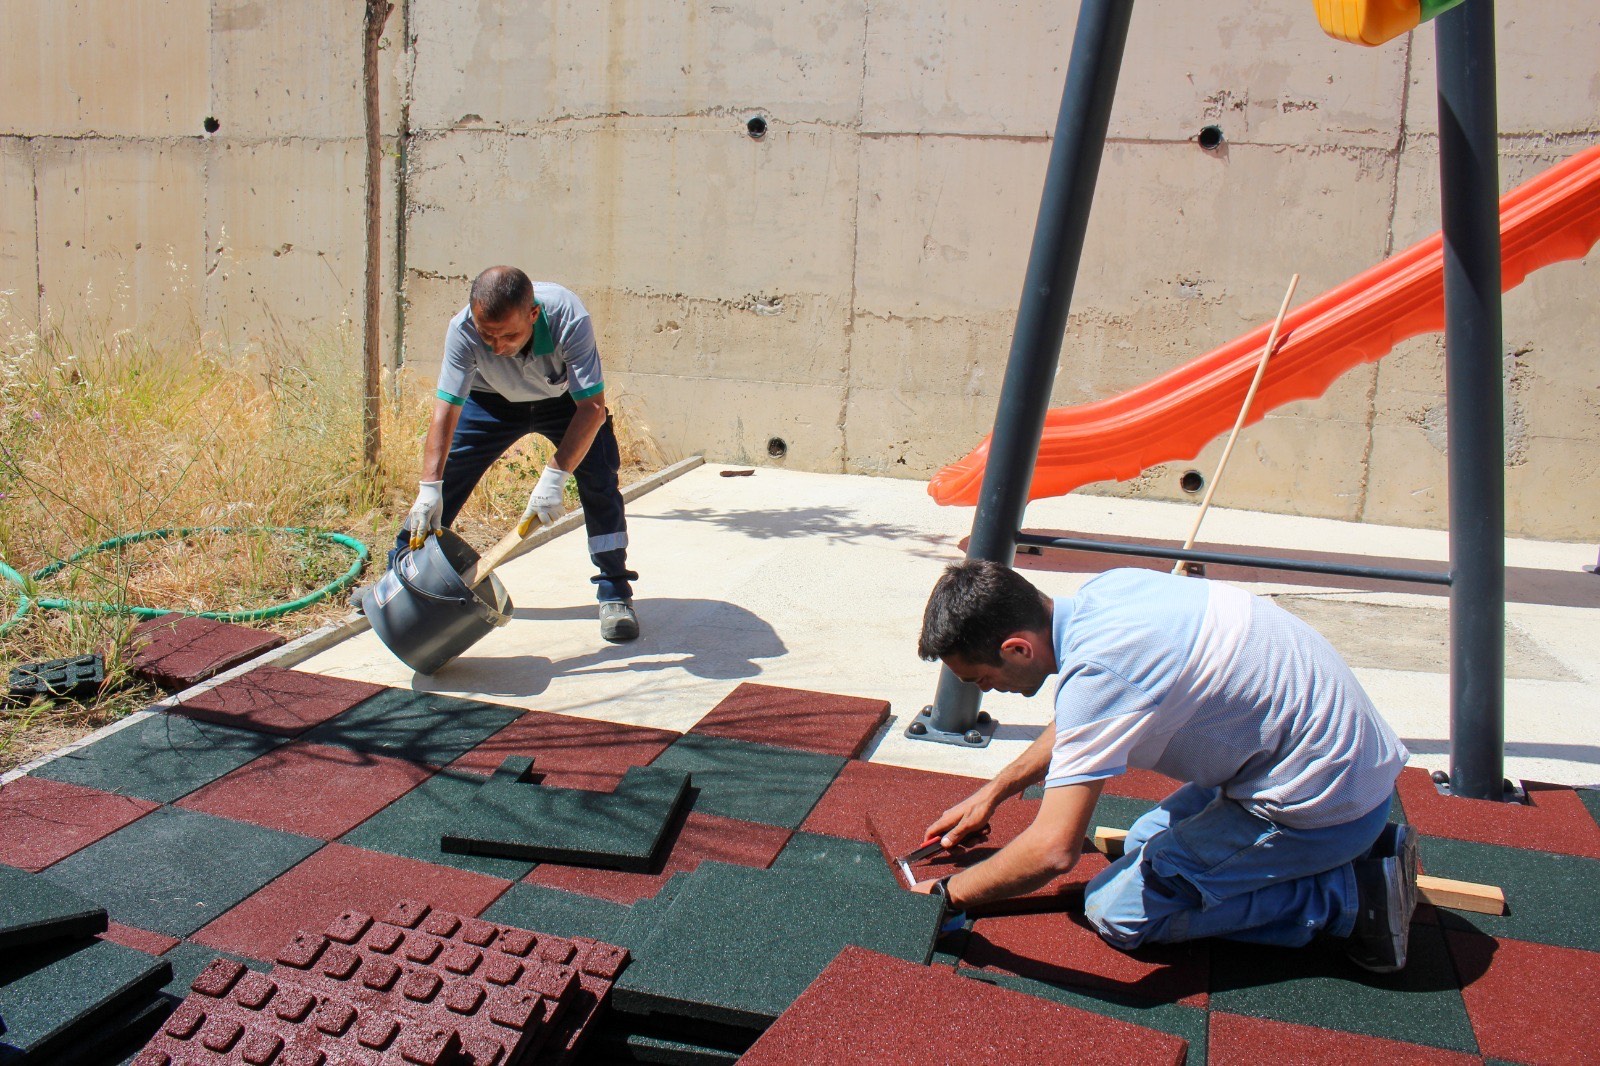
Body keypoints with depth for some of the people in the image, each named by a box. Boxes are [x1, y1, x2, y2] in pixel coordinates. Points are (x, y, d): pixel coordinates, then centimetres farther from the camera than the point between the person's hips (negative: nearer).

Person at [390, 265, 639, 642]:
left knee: (599, 479, -18)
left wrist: (554, 476, -48)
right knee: (445, 477, -2)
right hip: (493, 400, 2)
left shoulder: (569, 319, -41)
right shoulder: (463, 329, -35)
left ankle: (615, 593, -7)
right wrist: (429, 488, -41)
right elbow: (445, 411, -33)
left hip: (565, 400, -1)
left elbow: (592, 407, -40)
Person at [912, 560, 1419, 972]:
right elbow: (1076, 727, 19)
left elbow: (1053, 850, -28)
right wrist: (992, 792, 21)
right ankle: (1362, 847, 14)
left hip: (1322, 801, -9)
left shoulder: (1097, 672, -28)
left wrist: (946, 895, -12)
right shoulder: (1104, 591, -1)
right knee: (1145, 845, 20)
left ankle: (1350, 896, -2)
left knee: (1117, 911, -6)